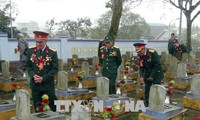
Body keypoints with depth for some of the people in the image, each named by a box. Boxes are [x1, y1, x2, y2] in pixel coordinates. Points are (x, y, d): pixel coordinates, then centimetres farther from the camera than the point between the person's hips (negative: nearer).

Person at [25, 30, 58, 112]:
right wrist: (33, 75, -11)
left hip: (48, 85, -3)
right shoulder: (31, 51, 2)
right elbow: (28, 66, 7)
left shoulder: (52, 52, -8)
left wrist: (43, 78, -17)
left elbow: (55, 69, -8)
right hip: (35, 85, 3)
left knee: (54, 108, 8)